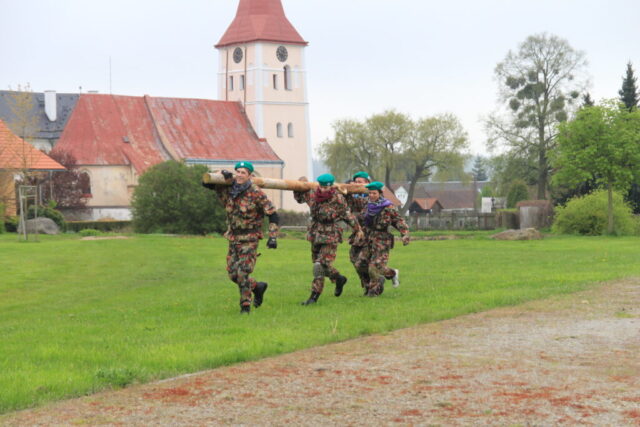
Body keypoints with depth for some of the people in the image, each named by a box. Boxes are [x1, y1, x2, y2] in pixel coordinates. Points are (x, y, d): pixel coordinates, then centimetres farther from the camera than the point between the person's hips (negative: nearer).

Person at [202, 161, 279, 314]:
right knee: (233, 274, 7)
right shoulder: (227, 189, 0)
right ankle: (258, 287, 32)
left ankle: (245, 306, 0)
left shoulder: (256, 194, -13)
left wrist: (273, 237, -16)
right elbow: (206, 182, 5)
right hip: (233, 237, 6)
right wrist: (225, 177, -11)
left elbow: (272, 214, -9)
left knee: (243, 273, -13)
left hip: (249, 239, -6)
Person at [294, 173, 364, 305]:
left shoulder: (338, 199, -12)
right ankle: (339, 279, 40)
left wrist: (357, 229, 8)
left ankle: (314, 296, -10)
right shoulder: (312, 196, 2)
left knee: (322, 264, -14)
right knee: (317, 263, 17)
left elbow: (348, 215, 0)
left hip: (330, 236, -6)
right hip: (315, 235, 6)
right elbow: (298, 197, 21)